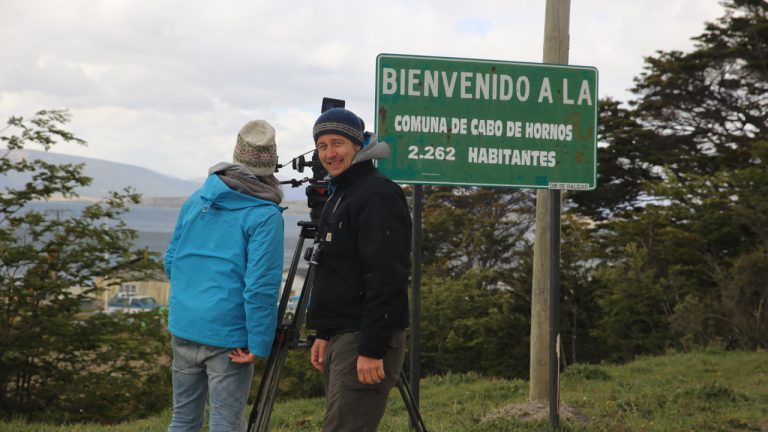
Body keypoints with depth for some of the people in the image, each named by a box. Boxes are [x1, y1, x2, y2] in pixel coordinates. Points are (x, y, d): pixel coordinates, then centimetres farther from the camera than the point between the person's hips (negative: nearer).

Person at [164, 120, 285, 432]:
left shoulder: (196, 199, 7)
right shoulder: (265, 216, -13)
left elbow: (171, 262, 13)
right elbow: (261, 286, -19)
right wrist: (259, 345, -15)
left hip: (182, 327, 6)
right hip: (227, 335, -6)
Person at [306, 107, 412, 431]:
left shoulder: (377, 196, -13)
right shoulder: (340, 195, 19)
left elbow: (386, 279, -20)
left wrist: (372, 350, -24)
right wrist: (324, 334, 21)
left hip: (366, 338, -10)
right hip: (340, 337, 10)